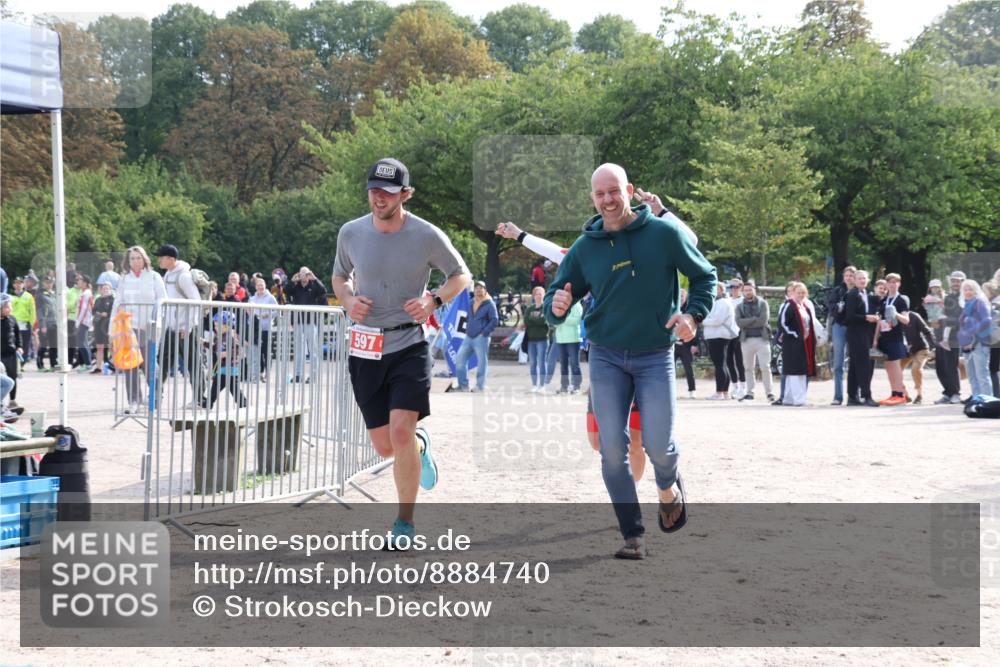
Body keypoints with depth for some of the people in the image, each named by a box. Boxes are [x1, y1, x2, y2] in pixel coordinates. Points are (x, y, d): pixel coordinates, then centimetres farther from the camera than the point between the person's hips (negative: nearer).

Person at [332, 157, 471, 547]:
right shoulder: (351, 233, 1)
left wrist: (434, 301, -12)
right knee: (385, 446, 5)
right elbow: (340, 276, 18)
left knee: (400, 432, -17)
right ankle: (420, 445, 43)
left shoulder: (427, 236, -7)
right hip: (366, 349, 3)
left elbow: (461, 275, 7)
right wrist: (348, 300, -5)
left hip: (410, 345, -3)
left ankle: (405, 522, 1)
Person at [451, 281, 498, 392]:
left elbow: (494, 320, -8)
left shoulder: (489, 304, -4)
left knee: (481, 362, -3)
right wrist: (467, 328, 16)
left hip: (481, 338, -7)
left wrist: (484, 332, -13)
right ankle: (463, 385, 10)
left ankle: (480, 386, 4)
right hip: (468, 337, 7)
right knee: (459, 358, 3)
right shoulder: (471, 303, 15)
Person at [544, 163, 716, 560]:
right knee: (613, 451, -3)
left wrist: (693, 314, -10)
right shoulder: (584, 248, 2)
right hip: (606, 357, 2)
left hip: (655, 356, -2)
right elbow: (557, 301, 7)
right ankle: (632, 535, 9)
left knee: (658, 446, -10)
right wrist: (557, 307, -18)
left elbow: (705, 277, 7)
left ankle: (669, 487, 27)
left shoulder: (665, 233, -4)